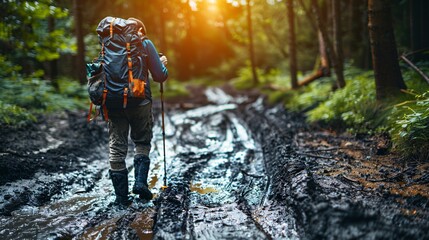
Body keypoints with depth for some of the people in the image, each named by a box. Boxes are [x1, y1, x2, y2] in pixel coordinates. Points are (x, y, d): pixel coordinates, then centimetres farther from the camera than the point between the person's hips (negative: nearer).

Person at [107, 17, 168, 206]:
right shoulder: (145, 44, 3)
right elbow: (159, 76, 0)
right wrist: (162, 64, 19)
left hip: (113, 101, 2)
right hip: (139, 100, -2)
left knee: (117, 146, 6)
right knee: (142, 142, 16)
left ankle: (121, 195, 8)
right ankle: (140, 182, -1)